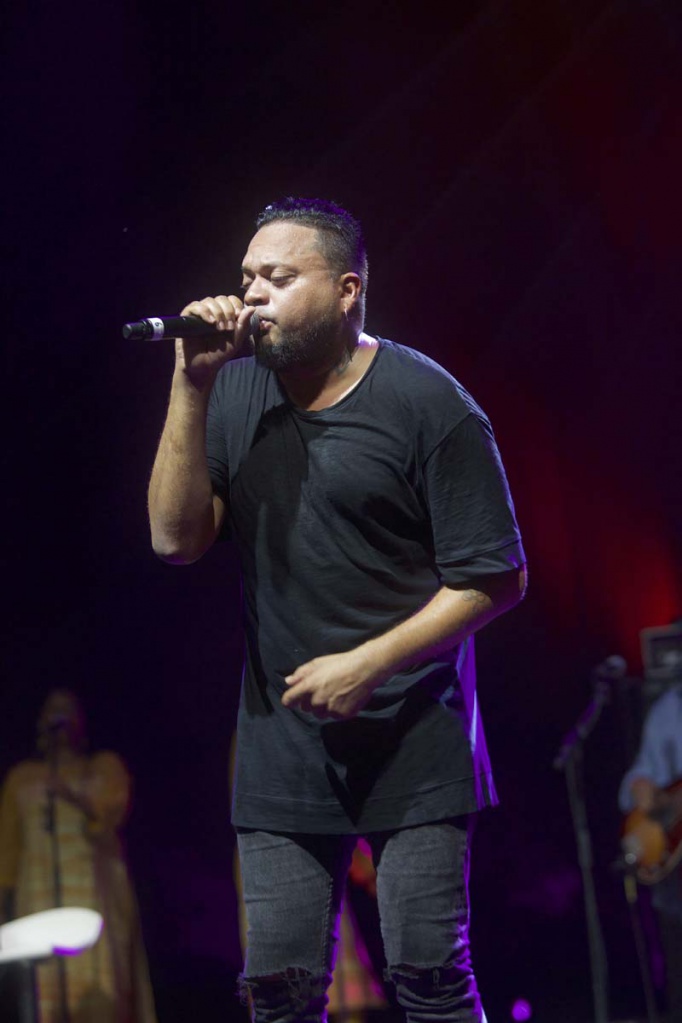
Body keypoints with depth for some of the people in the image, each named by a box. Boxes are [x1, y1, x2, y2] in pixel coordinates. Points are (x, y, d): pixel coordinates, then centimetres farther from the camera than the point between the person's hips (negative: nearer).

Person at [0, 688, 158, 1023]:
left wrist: (74, 797, -23)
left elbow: (113, 809, -4)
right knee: (45, 989, -12)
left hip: (95, 887, -1)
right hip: (40, 893, 1)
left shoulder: (105, 766, 16)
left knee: (99, 986, -16)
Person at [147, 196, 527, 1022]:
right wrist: (190, 387, -11)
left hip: (413, 744, -4)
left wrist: (366, 666, -14)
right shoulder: (234, 391, 5)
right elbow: (176, 539, -4)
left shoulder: (427, 405, -8)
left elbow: (495, 578, -7)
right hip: (282, 744, 4)